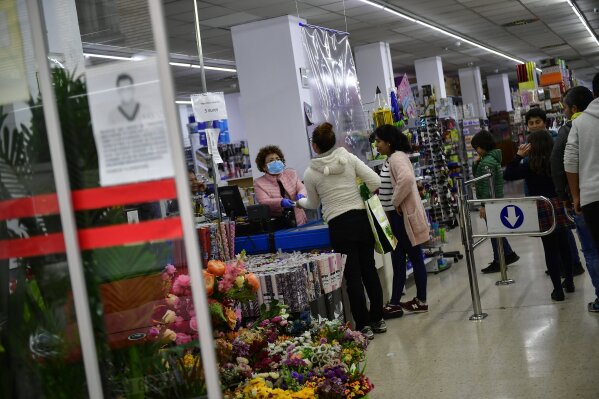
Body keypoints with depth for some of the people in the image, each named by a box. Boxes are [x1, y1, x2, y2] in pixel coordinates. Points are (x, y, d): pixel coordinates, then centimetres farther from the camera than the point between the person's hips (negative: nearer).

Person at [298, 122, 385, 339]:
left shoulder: (311, 173, -4)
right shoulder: (349, 158, 0)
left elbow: (313, 204, 12)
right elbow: (375, 182, -4)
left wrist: (299, 201, 33)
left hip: (339, 226, -3)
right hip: (362, 218, 3)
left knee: (352, 276, 4)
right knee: (369, 269, 14)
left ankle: (364, 326, 9)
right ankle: (378, 320, 24)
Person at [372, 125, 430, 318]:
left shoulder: (397, 158, -16)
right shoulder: (391, 159, 15)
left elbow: (407, 179, -34)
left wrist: (396, 202, -24)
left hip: (404, 217, -10)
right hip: (397, 217, 10)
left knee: (414, 257, 0)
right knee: (398, 260, 12)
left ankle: (421, 301, 9)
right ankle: (395, 303, 18)